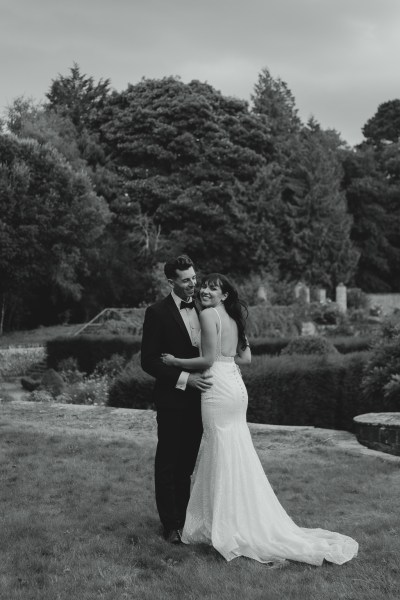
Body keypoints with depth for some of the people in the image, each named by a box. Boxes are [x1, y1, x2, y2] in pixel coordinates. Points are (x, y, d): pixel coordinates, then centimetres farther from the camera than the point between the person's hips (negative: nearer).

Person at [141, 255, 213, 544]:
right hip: (173, 400, -5)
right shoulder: (157, 313, -10)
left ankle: (185, 517, 26)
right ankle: (171, 524, 16)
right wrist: (185, 378, -20)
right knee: (168, 463, 6)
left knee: (188, 463, 14)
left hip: (198, 398, 5)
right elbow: (148, 361, -13)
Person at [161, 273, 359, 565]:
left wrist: (174, 361, -5)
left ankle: (231, 530, 9)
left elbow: (208, 359, -16)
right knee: (234, 457, 14)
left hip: (219, 388, -8)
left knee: (224, 458, 0)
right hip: (235, 386, 8)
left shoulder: (209, 314, -11)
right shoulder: (233, 318, 14)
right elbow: (245, 357, 14)